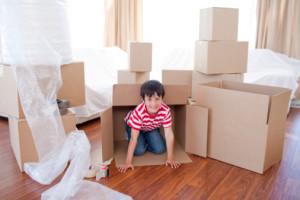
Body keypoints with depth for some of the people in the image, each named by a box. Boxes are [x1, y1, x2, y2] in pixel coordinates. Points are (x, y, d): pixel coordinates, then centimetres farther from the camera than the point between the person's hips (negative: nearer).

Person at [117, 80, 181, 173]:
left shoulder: (165, 111, -34)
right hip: (133, 126, -3)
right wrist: (128, 162, -35)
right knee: (139, 151, -18)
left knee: (160, 149, -8)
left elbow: (169, 134, -28)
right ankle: (128, 135, 12)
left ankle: (146, 139, 20)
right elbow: (134, 138, -38)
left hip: (152, 128, 3)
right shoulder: (138, 112, -42)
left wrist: (170, 158, -25)